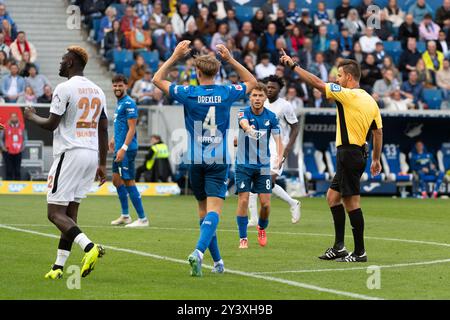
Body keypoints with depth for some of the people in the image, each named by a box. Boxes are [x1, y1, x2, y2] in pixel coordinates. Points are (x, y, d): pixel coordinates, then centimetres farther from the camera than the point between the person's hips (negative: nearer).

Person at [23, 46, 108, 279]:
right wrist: (102, 164, 17)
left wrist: (32, 117, 10)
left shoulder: (64, 89, -10)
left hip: (70, 153, -8)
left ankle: (89, 247, -26)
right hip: (91, 155, 8)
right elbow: (103, 130, 13)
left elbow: (51, 124, -10)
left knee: (55, 213, -6)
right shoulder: (97, 91, 13)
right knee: (70, 212, 11)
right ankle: (58, 267, 10)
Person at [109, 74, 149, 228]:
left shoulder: (128, 103, -14)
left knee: (128, 182, -8)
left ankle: (142, 219, -5)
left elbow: (131, 129, -19)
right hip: (120, 148, 10)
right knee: (117, 180, 15)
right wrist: (114, 139, 21)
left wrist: (123, 148, -23)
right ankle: (125, 216, 25)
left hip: (127, 149, -10)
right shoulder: (120, 103, 15)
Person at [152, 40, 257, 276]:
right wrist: (230, 60, 14)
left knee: (204, 210, 14)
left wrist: (175, 57, 9)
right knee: (213, 210, -9)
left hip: (195, 161, 1)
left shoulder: (189, 94, -7)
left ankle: (217, 261, 18)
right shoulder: (226, 94, -3)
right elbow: (252, 82, 18)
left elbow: (157, 79, 6)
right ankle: (199, 252, -32)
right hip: (219, 161, -1)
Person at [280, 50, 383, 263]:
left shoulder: (349, 95, -12)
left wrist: (293, 65, -6)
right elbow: (378, 132, 14)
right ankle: (339, 247, 15)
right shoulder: (370, 100, 12)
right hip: (358, 153, 9)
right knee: (333, 196, 16)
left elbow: (316, 83, -14)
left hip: (349, 153, -9)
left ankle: (360, 252, -3)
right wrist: (376, 159, 20)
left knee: (352, 202, -6)